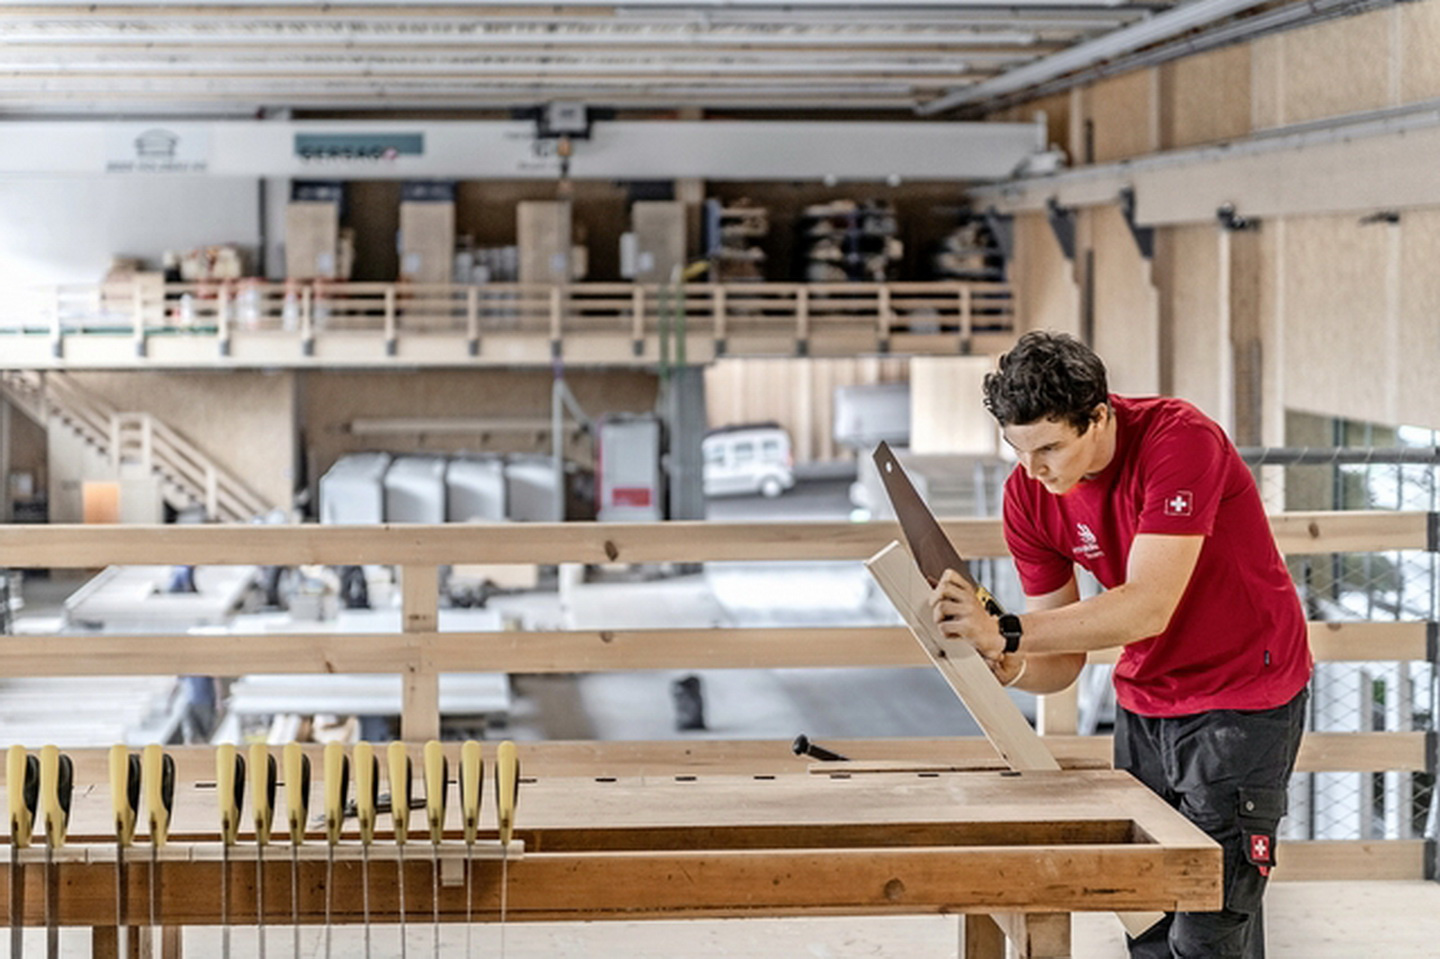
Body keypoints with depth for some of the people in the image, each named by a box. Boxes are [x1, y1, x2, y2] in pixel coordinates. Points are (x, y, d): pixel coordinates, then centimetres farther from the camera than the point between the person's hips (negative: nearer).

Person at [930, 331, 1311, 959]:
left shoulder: (1179, 440, -25)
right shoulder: (1029, 494, -7)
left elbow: (1148, 608, -34)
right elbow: (1064, 661, -4)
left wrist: (1006, 631, -41)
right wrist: (1005, 664, -27)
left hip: (1245, 694, -6)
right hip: (1145, 700, 6)